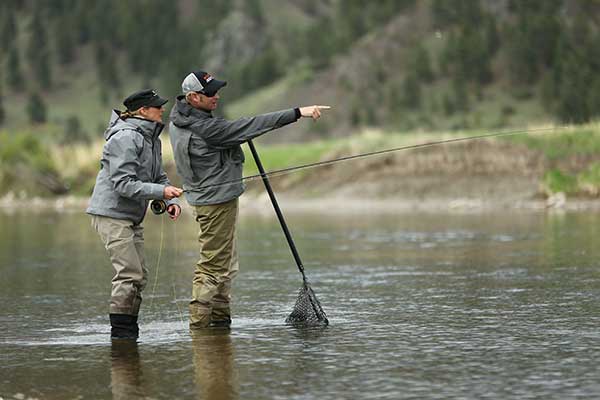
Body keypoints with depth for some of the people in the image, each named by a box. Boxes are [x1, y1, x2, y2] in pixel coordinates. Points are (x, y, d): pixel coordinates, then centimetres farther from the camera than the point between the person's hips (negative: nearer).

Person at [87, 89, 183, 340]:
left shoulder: (151, 138, 14)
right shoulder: (125, 138, -18)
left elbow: (159, 176, 16)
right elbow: (123, 184, -23)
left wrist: (172, 200, -3)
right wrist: (161, 192, -28)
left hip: (132, 217, 10)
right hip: (112, 214, -10)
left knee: (140, 275, 10)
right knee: (130, 274, -13)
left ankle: (129, 330, 17)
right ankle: (121, 331, -6)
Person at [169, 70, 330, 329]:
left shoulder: (178, 121, 5)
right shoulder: (204, 129, -24)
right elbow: (250, 127, -27)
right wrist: (298, 113, -27)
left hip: (205, 197, 10)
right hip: (217, 201, -10)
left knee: (226, 265, 17)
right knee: (213, 266, -4)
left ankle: (220, 320, 22)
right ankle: (199, 325, -2)